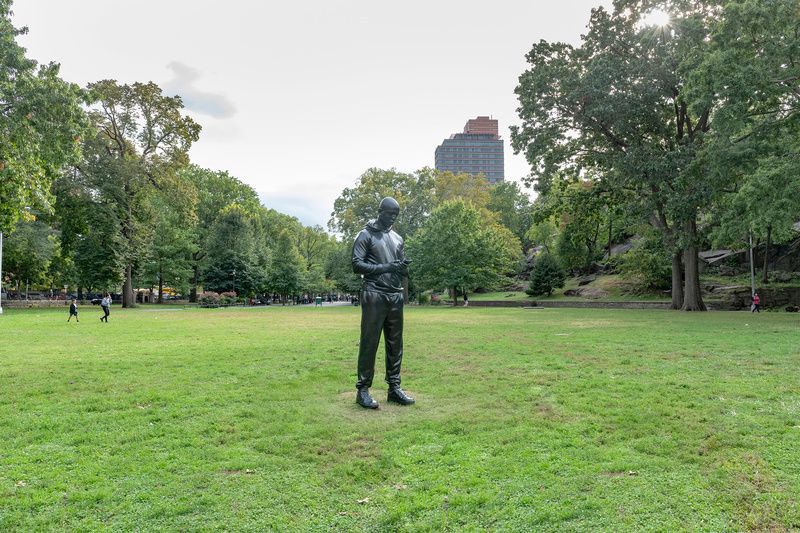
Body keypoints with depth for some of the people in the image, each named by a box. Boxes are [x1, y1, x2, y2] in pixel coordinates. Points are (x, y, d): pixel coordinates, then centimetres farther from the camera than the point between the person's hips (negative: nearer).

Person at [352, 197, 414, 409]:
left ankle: (394, 387, 15)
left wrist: (403, 268, -2)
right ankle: (363, 389, 2)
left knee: (395, 344, 7)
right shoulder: (365, 235, 1)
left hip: (396, 296, 6)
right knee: (369, 343, -4)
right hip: (374, 295, -6)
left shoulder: (398, 238, 20)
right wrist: (384, 267, -17)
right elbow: (357, 265, -8)